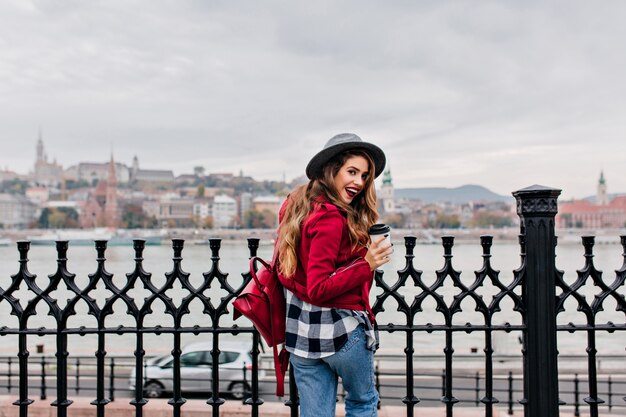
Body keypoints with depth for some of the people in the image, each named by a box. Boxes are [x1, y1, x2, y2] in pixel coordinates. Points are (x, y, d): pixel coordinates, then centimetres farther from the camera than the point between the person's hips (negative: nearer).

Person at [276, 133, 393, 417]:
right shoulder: (331, 219, -21)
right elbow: (319, 289, -23)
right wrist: (367, 265, -25)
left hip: (300, 332, 7)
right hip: (341, 331, -7)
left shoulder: (296, 205, 6)